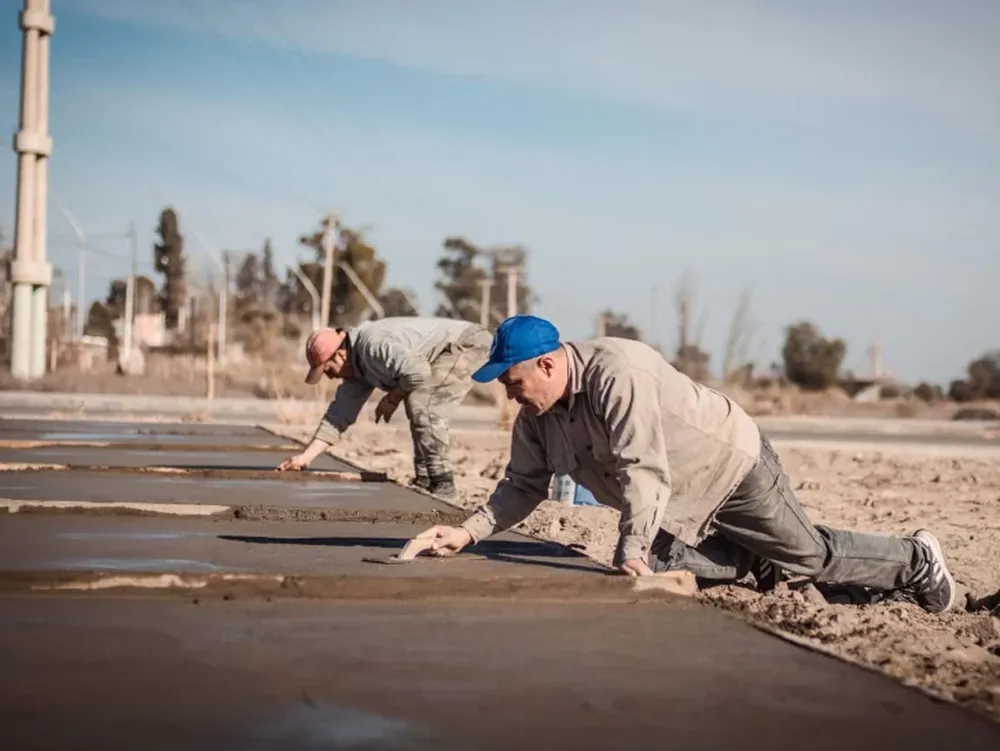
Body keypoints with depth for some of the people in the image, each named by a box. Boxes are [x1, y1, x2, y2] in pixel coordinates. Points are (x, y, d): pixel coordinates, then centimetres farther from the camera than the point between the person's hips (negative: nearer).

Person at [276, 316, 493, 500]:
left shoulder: (373, 344, -22)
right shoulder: (357, 368, 10)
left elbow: (418, 372, -31)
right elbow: (340, 414, 13)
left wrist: (392, 398, -12)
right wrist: (306, 456, 9)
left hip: (468, 342, -11)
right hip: (455, 350, 11)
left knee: (421, 405, -19)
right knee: (421, 408, 17)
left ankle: (441, 484, -12)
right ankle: (425, 482, 19)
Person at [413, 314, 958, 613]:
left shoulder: (617, 372, -35)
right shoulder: (537, 416, -9)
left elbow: (644, 470, -39)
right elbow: (524, 484, -3)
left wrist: (630, 553, -41)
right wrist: (469, 533, -17)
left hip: (733, 464, -8)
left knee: (810, 553, 4)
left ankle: (914, 561, 29)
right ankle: (763, 563, 20)